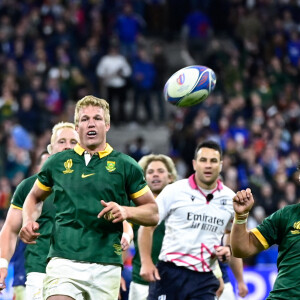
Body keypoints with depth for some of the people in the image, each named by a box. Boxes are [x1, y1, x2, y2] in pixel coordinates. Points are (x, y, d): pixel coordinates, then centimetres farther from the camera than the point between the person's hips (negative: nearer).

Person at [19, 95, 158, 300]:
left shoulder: (126, 166, 6)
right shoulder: (57, 163, 12)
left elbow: (153, 214, 9)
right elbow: (35, 198, 28)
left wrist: (126, 211, -11)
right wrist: (29, 221, 8)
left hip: (106, 266, 0)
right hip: (63, 262, 0)